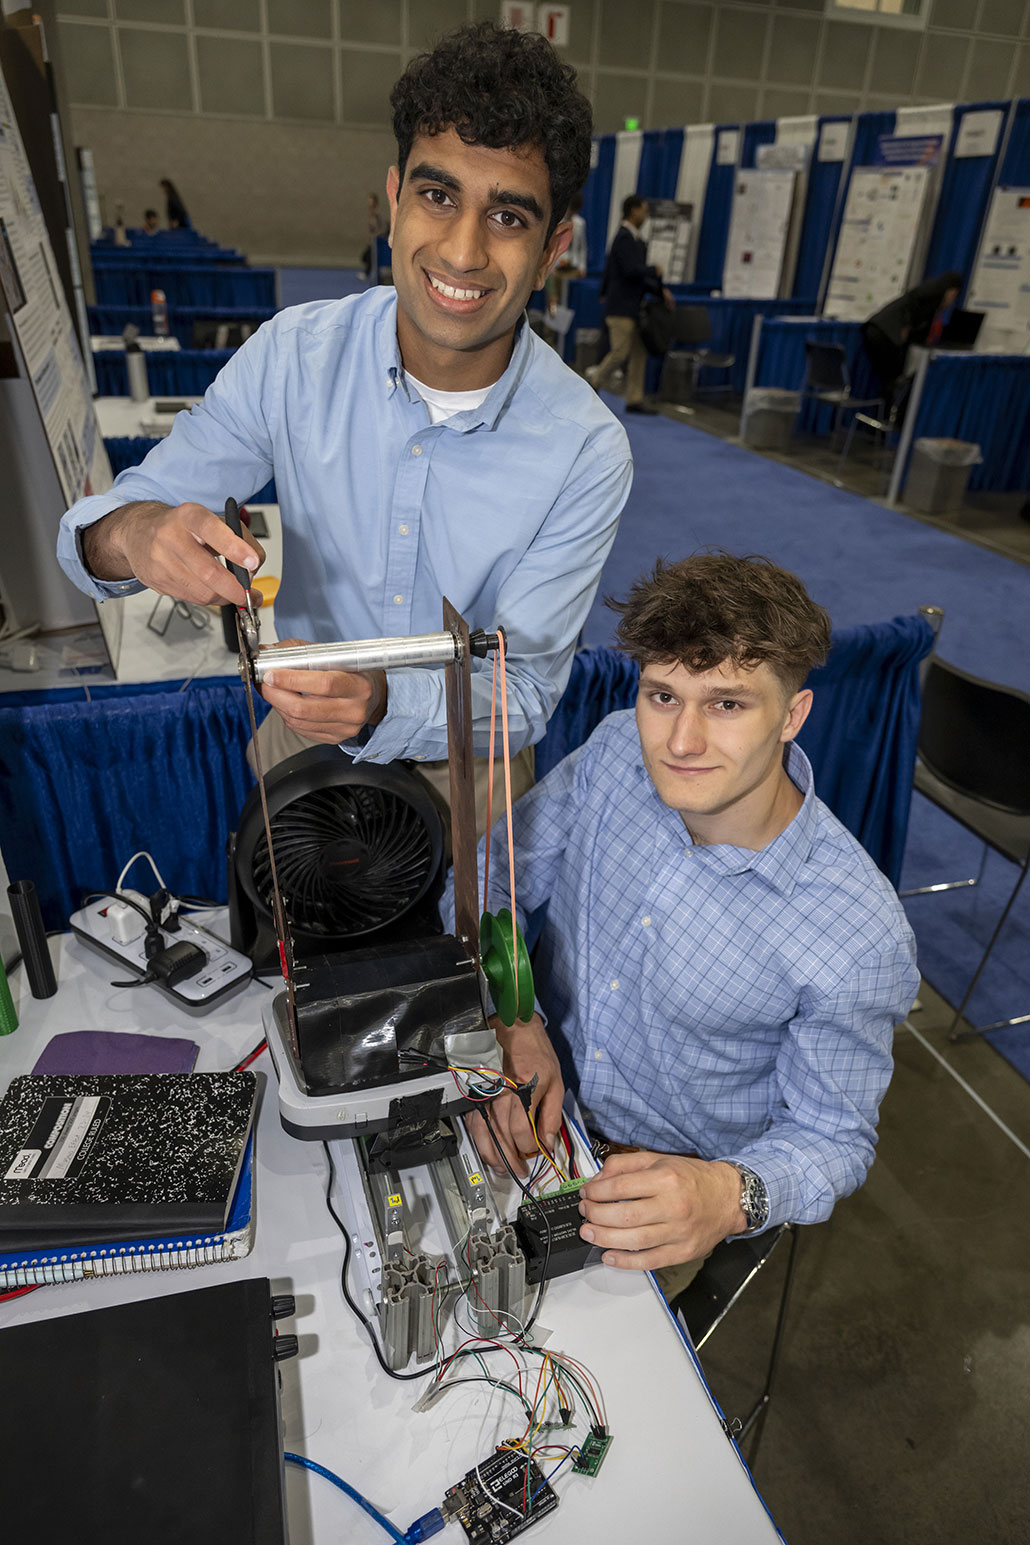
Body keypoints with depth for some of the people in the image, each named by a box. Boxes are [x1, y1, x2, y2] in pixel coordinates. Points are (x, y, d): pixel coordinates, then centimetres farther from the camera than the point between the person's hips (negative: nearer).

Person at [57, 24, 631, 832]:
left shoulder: (586, 452, -24)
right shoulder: (290, 355, -18)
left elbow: (524, 693, -23)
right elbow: (114, 517, -11)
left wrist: (383, 705, -43)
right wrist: (130, 533, -37)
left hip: (463, 759, -1)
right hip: (302, 734, 2)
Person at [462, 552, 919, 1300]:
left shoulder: (861, 936, -28)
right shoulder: (618, 750, -17)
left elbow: (832, 1134, -13)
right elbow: (490, 882, -5)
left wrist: (731, 1197, -34)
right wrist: (511, 1024, -21)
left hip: (678, 1171, -3)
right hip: (537, 1088, 3)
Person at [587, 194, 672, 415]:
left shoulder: (632, 238, 18)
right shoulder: (624, 237, -13)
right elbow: (632, 271, -24)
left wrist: (660, 291, 14)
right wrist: (655, 272, -8)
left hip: (631, 307, 10)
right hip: (620, 307, -10)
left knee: (638, 353, 7)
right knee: (620, 352, -9)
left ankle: (634, 399, 9)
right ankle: (594, 381, 10)